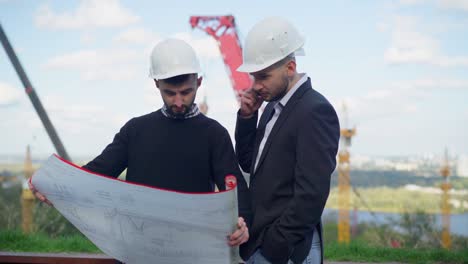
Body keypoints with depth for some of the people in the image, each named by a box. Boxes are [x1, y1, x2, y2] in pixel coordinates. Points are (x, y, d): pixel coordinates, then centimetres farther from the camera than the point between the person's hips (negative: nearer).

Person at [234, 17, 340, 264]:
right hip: (258, 244, 8)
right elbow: (248, 163, 15)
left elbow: (312, 193, -20)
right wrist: (247, 117, 2)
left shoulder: (315, 111, -15)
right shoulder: (274, 105, 11)